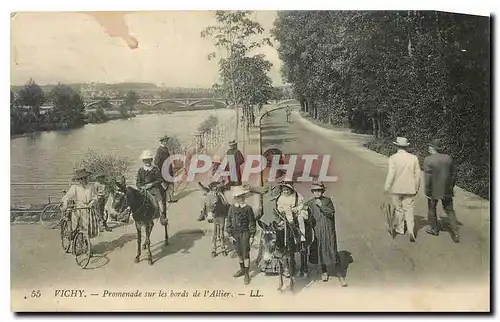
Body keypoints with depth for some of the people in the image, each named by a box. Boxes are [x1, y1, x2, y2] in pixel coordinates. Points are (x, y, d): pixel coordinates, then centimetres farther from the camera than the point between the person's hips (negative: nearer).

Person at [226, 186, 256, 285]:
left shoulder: (248, 208, -9)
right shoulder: (232, 208, -3)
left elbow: (252, 223, -5)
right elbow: (229, 222, 3)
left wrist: (252, 236, -6)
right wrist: (230, 235, 0)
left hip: (245, 233, -3)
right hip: (235, 234, 3)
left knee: (245, 253, 1)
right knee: (239, 252, 17)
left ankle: (246, 274, 12)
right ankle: (242, 269, 36)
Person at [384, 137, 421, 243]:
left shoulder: (393, 158, -12)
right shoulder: (414, 158, -1)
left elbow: (391, 174, -14)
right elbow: (417, 175, 3)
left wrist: (387, 187, -4)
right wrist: (416, 188, 15)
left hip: (397, 188, -2)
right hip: (410, 189, 2)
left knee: (398, 208, 14)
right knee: (409, 210, 6)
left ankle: (399, 229, 27)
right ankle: (411, 232, -5)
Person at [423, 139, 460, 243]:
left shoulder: (428, 160, -16)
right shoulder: (448, 158, -1)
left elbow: (428, 177, -18)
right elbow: (454, 174, 7)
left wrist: (427, 192, -10)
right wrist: (451, 187, 18)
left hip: (434, 190, -4)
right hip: (447, 190, 4)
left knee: (431, 209, 17)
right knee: (450, 211, 13)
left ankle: (434, 229, 29)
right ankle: (455, 233, 6)